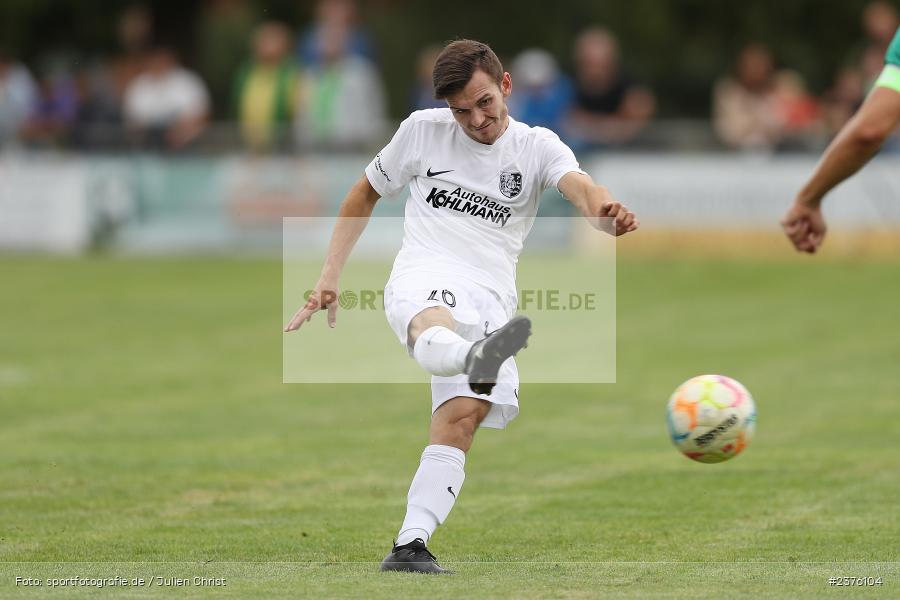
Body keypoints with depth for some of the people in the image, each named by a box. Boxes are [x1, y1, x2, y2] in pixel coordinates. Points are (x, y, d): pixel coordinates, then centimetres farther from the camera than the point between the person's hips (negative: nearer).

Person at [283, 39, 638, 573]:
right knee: (434, 329, -39)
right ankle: (477, 358, -75)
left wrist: (604, 210, -40)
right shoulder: (423, 130, 11)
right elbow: (366, 194, 24)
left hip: (492, 298, 2)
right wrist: (331, 276, 17)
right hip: (424, 278, -2)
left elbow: (577, 184, -15)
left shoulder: (537, 146, 7)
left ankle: (410, 547, -15)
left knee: (459, 422, -15)